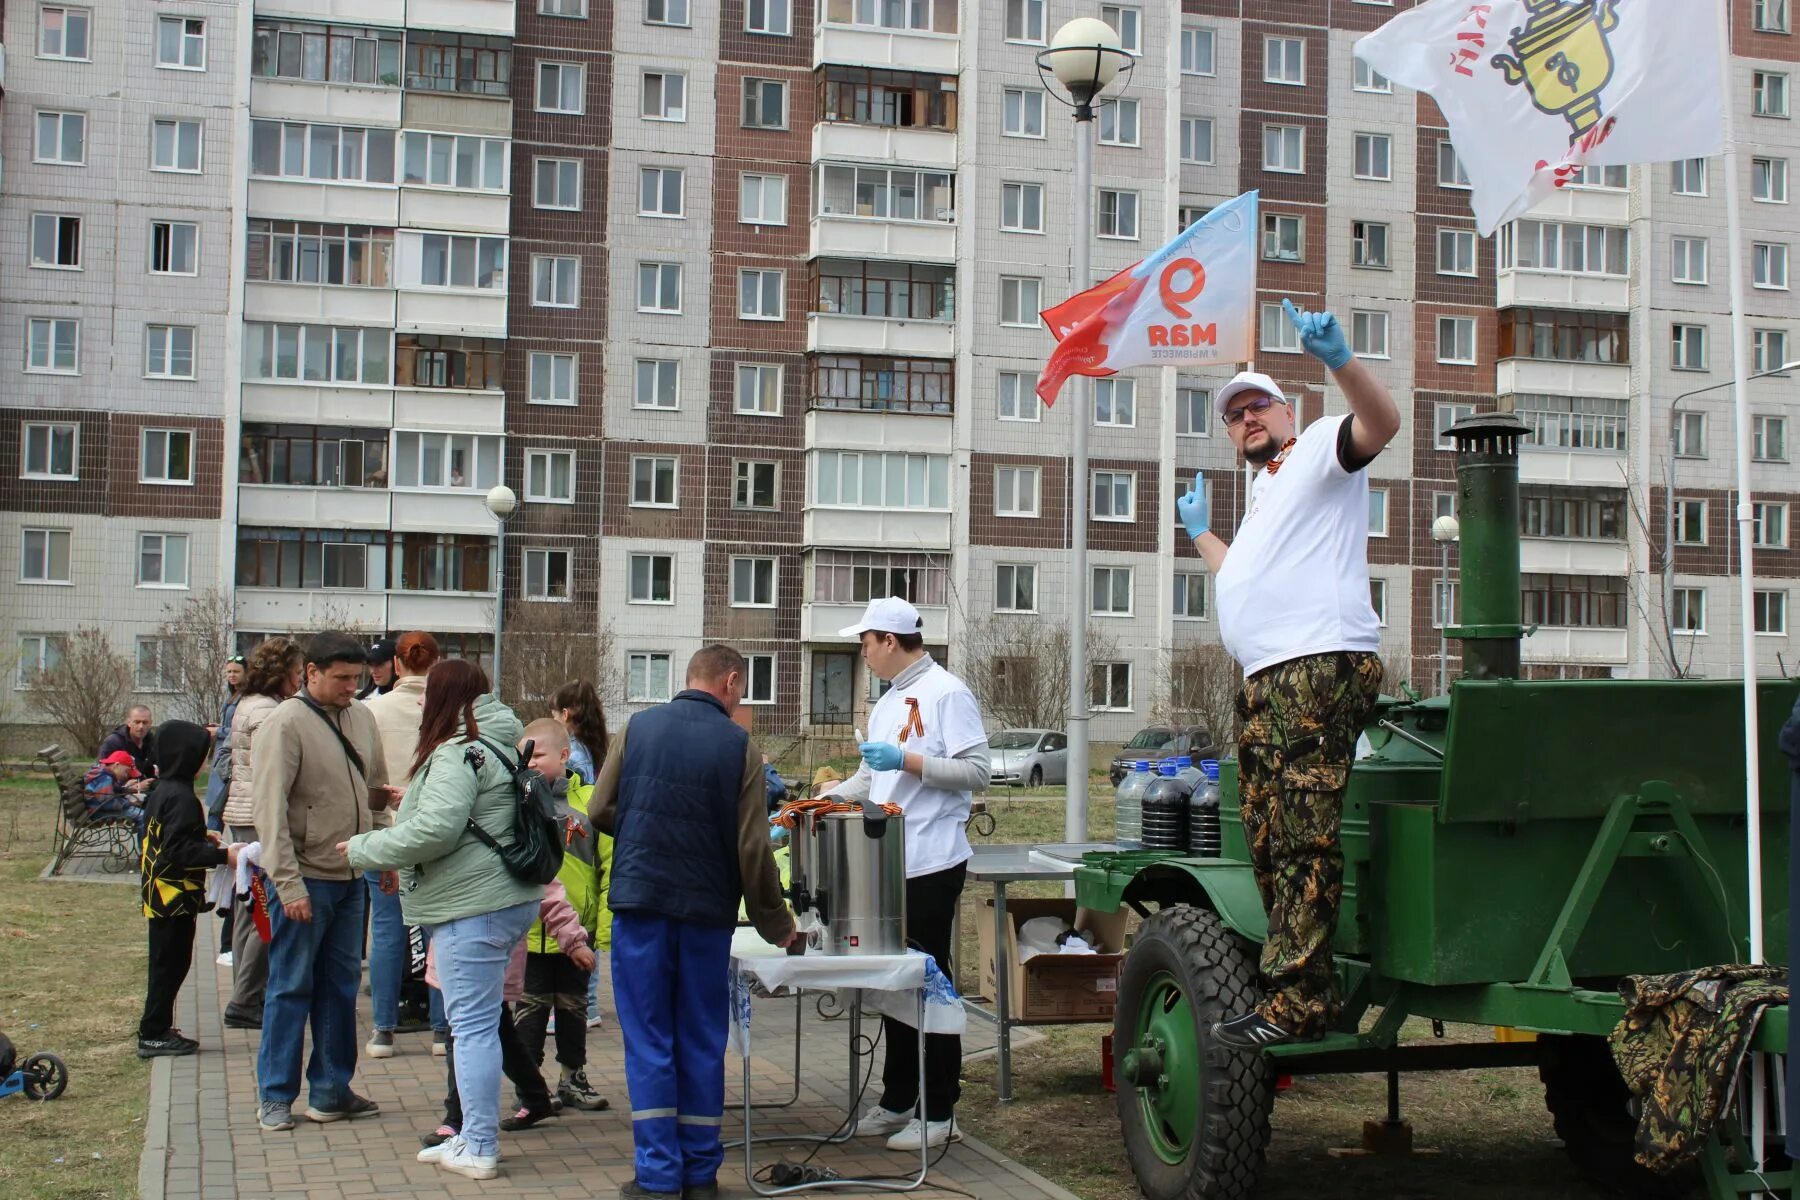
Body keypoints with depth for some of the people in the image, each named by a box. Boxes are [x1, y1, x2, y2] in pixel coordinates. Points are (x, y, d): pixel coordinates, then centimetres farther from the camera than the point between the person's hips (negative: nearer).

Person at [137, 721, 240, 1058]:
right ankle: (154, 1034, 4)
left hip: (161, 895, 10)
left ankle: (156, 1030, 23)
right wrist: (221, 855, -24)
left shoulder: (160, 792, 11)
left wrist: (202, 839, 21)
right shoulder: (181, 798, -20)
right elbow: (179, 851, -25)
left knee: (169, 964, 16)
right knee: (171, 964, -2)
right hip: (175, 895, -10)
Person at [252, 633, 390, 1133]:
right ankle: (276, 1096, 11)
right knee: (291, 988, 1)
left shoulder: (361, 718, 8)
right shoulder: (286, 724, -13)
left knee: (342, 984, 11)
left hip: (350, 876, 7)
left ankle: (331, 1090, 21)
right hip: (305, 879, -6)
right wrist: (288, 885, -20)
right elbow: (270, 809, -16)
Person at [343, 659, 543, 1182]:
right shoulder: (500, 746, 15)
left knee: (472, 1026, -5)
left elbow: (435, 829, -23)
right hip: (510, 898, 10)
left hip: (474, 907, -10)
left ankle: (479, 1149, 0)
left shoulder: (457, 752, -14)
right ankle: (474, 1135, 23)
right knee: (481, 1021, 16)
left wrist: (365, 849, -9)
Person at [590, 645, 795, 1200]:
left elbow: (600, 810, 3)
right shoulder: (739, 746, -5)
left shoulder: (638, 727, 0)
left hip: (639, 902, 1)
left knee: (648, 1041, 6)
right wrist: (776, 922, 6)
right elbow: (752, 848, -5)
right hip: (707, 909, 0)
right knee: (701, 1043, 11)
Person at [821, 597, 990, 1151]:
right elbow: (868, 780, 24)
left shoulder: (946, 693, -10)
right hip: (888, 863, 9)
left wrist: (906, 761, -21)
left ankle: (939, 1112, 6)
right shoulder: (887, 703, 17)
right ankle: (898, 1100, 23)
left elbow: (976, 773, -17)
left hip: (930, 864, -8)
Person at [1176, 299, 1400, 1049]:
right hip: (1265, 685, 10)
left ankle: (1295, 1002, -18)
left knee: (1305, 843, -15)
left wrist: (1338, 360, -31)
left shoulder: (1319, 449, 6)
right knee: (1270, 845, 9)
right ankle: (1299, 992, 13)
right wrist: (1200, 533, 52)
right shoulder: (1266, 497, 32)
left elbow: (1381, 424, -16)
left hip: (1320, 670, -10)